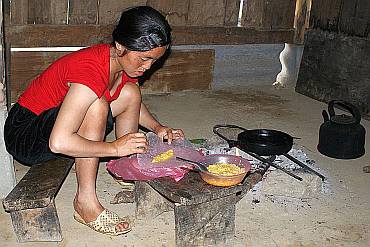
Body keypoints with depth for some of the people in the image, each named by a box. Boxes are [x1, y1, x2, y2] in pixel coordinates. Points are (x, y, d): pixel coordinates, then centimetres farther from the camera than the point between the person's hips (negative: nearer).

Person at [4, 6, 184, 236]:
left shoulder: (123, 61, -8)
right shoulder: (91, 70, -34)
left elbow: (133, 102, 13)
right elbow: (59, 143, -38)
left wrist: (157, 127, -4)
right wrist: (115, 148, -30)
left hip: (55, 119, 8)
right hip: (24, 133, -8)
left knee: (130, 92, -2)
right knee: (96, 106, -34)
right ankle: (85, 202, -22)